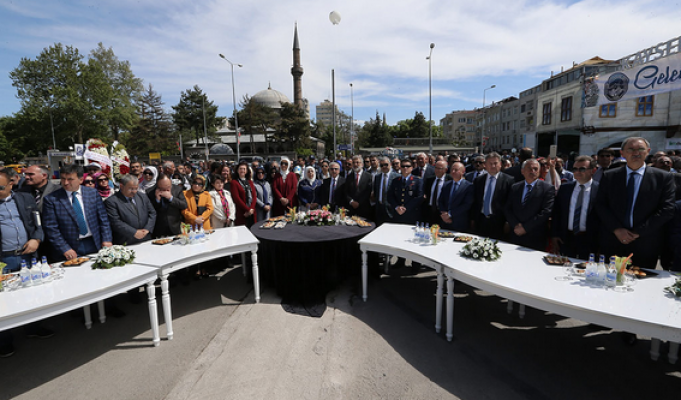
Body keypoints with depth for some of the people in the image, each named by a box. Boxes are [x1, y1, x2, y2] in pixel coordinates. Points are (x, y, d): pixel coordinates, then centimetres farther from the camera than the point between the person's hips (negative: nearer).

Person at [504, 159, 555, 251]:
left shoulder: (548, 188, -3)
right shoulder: (515, 187, 10)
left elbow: (546, 212, -11)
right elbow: (507, 209, 6)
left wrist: (525, 227, -13)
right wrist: (516, 225, -10)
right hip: (516, 236, 3)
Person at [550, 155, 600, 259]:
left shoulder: (599, 190, -5)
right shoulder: (564, 188, 5)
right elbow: (556, 212, 7)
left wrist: (600, 242, -7)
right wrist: (554, 235, 2)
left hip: (588, 242, -3)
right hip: (566, 239, 3)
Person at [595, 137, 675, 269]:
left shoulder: (663, 178, 2)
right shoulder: (609, 176, 4)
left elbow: (667, 209, -4)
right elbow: (600, 205, 0)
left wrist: (639, 232, -10)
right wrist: (616, 229, -11)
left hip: (645, 246, 0)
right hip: (612, 243, 1)